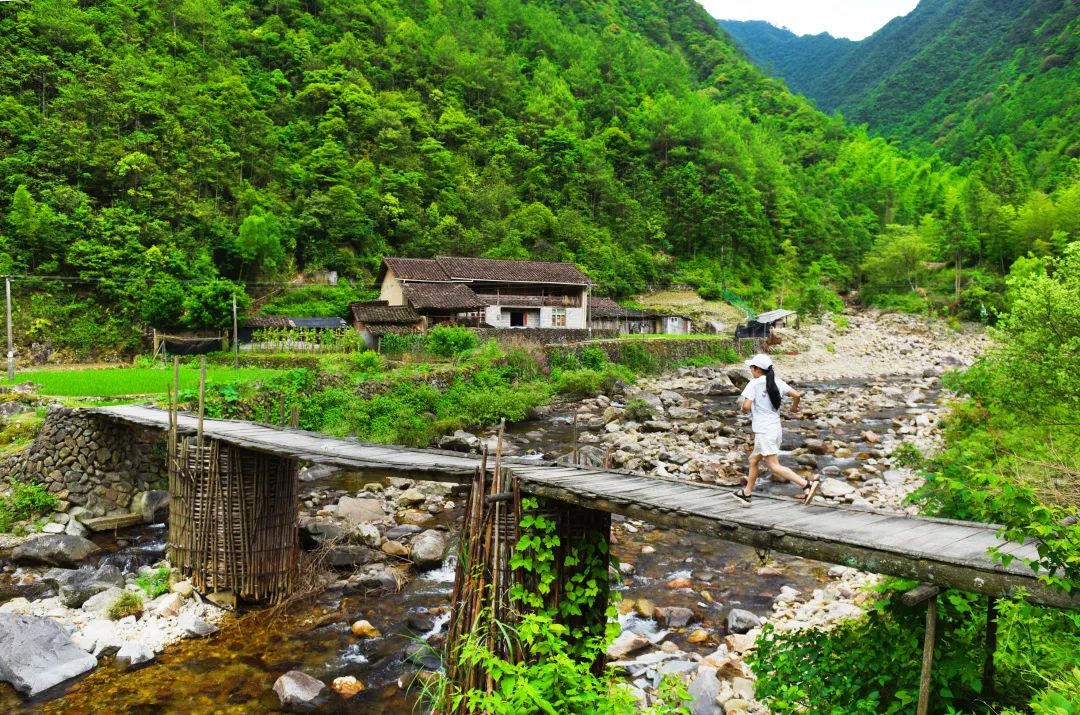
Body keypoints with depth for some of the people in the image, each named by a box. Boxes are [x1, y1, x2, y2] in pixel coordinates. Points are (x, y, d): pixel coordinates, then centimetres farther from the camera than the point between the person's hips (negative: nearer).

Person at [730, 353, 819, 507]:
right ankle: (746, 493, 29)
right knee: (753, 460, 21)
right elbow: (797, 394, 3)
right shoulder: (777, 382, 6)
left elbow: (746, 406, -21)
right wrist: (794, 407, 22)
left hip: (764, 432, -8)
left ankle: (807, 484, -16)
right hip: (776, 429, 8)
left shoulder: (754, 384, -12)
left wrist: (742, 409, 2)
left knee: (774, 466, -5)